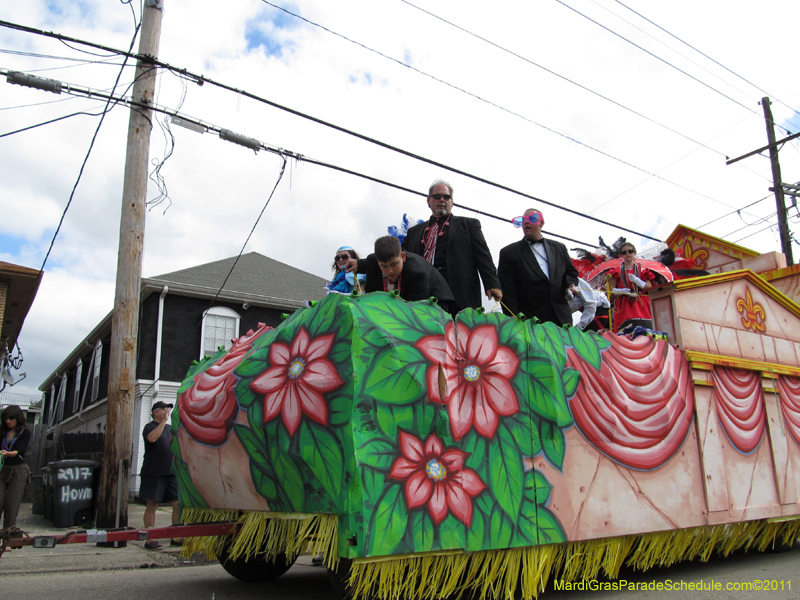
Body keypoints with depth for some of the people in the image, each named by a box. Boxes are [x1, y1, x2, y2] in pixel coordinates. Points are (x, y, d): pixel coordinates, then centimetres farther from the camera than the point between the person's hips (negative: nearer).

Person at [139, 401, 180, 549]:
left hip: (172, 472, 6)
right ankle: (150, 539, 5)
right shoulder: (150, 427, 0)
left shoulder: (170, 428, 20)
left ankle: (176, 537, 9)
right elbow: (152, 438, -23)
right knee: (152, 505, -2)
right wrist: (163, 421, -19)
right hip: (154, 473, -6)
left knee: (178, 505, 1)